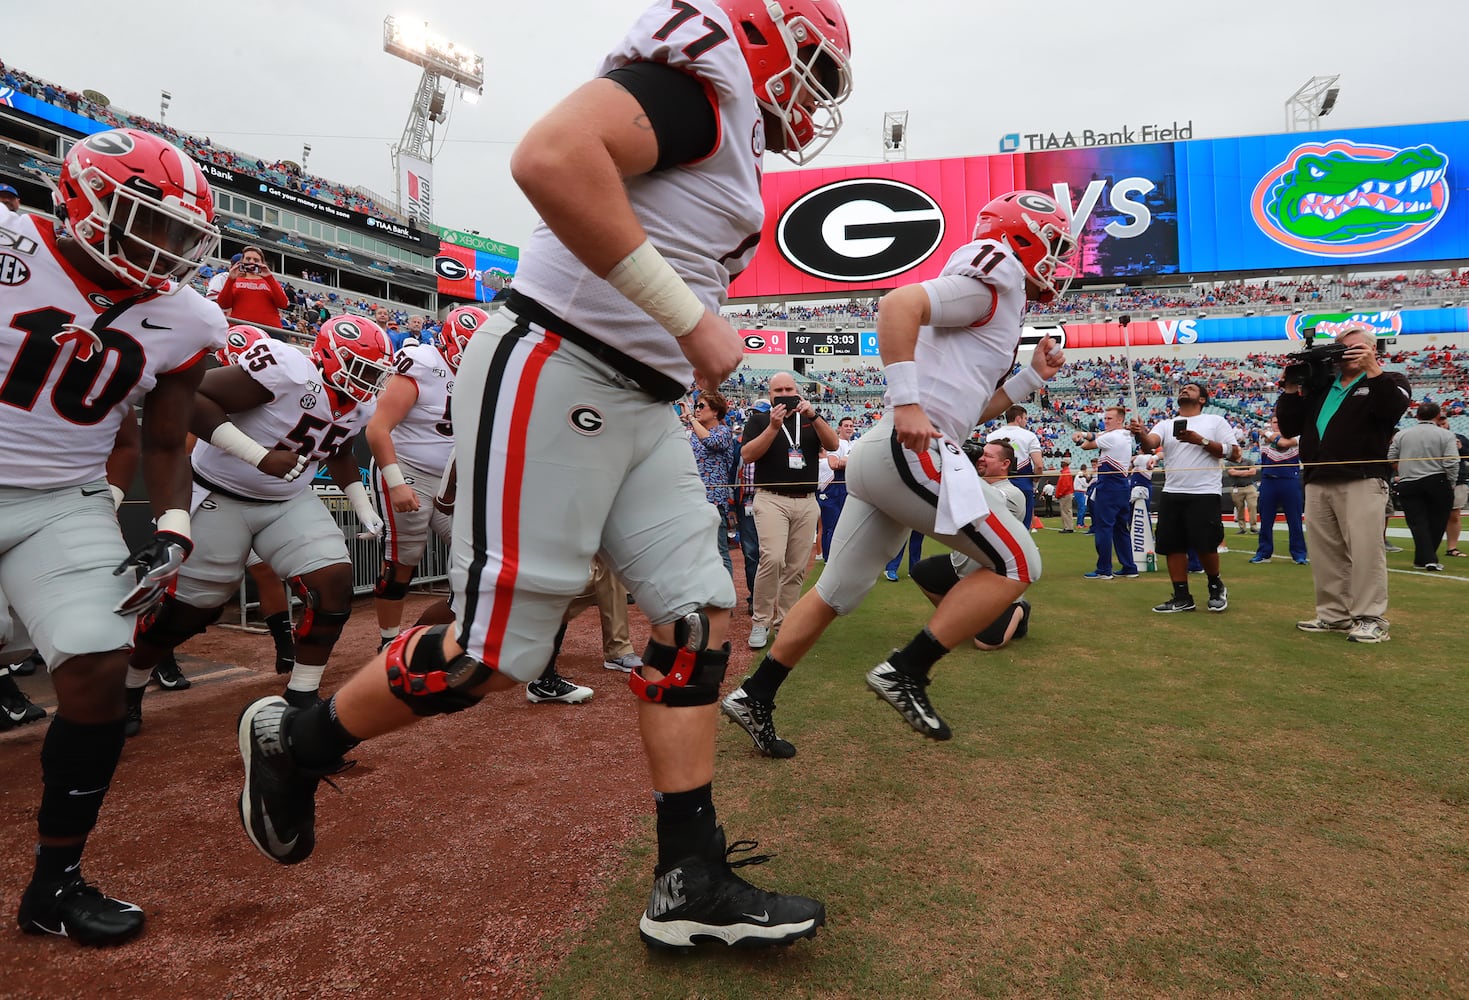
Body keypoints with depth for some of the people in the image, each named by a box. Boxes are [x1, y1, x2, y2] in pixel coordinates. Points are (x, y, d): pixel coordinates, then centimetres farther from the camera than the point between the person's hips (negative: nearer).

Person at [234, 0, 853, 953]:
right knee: (494, 650, -4)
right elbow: (549, 156, -27)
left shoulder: (726, 141, 22)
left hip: (636, 406, 10)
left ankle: (692, 882, 11)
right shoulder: (700, 82, -8)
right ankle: (294, 741, 23)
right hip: (554, 379, -10)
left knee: (700, 619, 4)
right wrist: (692, 320, -23)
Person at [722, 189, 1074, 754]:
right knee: (1015, 564, 0)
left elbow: (967, 409, 29)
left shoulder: (993, 305, 27)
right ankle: (906, 672, -1)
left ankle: (754, 696, 22)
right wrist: (907, 402, -24)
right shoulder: (996, 279, -2)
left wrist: (1032, 377, 24)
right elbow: (898, 304, -18)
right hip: (914, 452, -10)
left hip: (878, 455, 10)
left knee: (836, 593, 15)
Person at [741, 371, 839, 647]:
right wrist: (774, 427, -14)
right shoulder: (759, 419, 8)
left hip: (807, 502, 3)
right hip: (771, 500, -3)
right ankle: (760, 622, -8)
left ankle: (783, 622, 15)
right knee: (772, 558, -20)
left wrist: (813, 416, -14)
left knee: (797, 567, 3)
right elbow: (747, 455, -6)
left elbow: (833, 445, -1)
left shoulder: (812, 418, 15)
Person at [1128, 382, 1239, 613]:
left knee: (1204, 545, -8)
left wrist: (1201, 441, -14)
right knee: (1173, 546, 3)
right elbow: (1150, 444, -8)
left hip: (1205, 494, -4)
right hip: (1171, 494, 4)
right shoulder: (1165, 424, 13)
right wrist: (1141, 434, -32)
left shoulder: (1216, 421, 5)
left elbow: (1234, 454, -3)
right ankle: (1182, 597, 12)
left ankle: (1216, 586, 19)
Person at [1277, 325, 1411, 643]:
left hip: (1362, 481, -5)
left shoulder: (1387, 382, 8)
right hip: (1317, 483, 5)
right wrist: (1291, 387, 5)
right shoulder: (1318, 386, 19)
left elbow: (1393, 408, -16)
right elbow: (1289, 427, 14)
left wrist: (1372, 370, -15)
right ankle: (1334, 614, 15)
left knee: (1365, 552, -8)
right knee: (1325, 554, 8)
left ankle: (1370, 619, -4)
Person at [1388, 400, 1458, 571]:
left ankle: (1427, 559, -7)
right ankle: (1424, 559, 14)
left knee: (1418, 523, 2)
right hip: (1437, 483, -1)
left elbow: (1391, 460, 7)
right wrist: (1451, 485, -1)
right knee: (1437, 523, 11)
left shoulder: (1401, 434, 5)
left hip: (1408, 485, 1)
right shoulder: (1446, 435, -2)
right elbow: (1452, 463, -10)